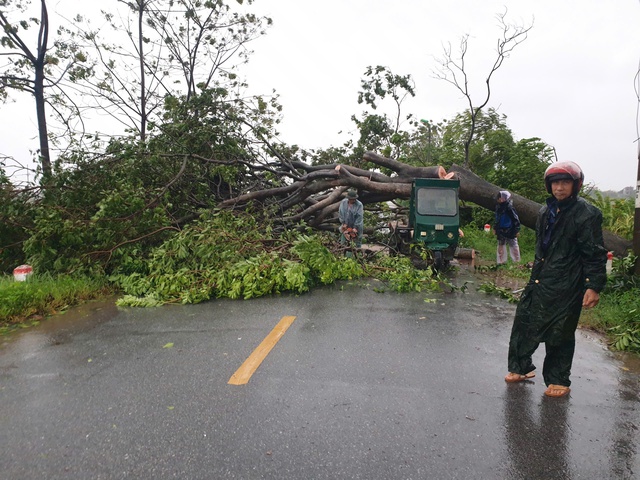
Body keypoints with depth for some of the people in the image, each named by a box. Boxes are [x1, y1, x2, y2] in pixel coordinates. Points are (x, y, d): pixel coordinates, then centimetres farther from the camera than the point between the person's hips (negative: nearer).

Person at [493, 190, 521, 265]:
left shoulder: (509, 208, -18)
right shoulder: (498, 207, 5)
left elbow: (516, 219, -15)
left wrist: (516, 230, -14)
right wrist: (495, 228, 19)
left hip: (510, 231, -7)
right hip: (501, 231, 8)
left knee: (513, 246, 3)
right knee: (501, 246, 14)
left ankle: (517, 261, 14)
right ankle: (501, 261, 25)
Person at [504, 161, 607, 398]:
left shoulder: (586, 214, -10)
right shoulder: (546, 212, 12)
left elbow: (594, 254, -12)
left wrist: (594, 286, -17)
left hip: (566, 286, -7)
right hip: (539, 282, 7)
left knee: (560, 333, 4)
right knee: (524, 322, 10)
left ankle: (559, 380, 23)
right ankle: (521, 367, 27)